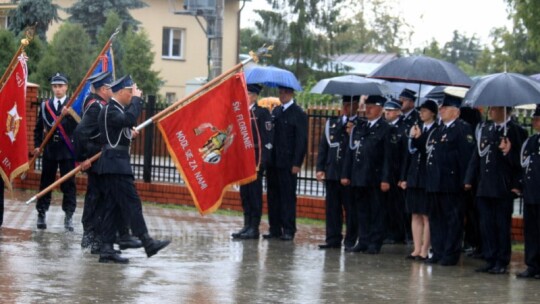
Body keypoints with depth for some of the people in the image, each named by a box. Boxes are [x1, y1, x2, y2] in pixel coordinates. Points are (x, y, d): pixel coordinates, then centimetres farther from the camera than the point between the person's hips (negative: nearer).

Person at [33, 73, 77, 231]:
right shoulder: (45, 105, 9)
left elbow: (78, 125, -13)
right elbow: (38, 127, 12)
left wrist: (68, 115, -28)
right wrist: (37, 145, 5)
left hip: (67, 150, -3)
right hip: (49, 149, 3)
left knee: (68, 183, 0)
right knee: (46, 182, 6)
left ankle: (69, 216, 2)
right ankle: (41, 213, 11)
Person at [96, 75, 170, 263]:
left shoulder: (117, 109, 19)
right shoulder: (109, 110, -13)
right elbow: (129, 119, -31)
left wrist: (129, 132, 9)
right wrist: (136, 99, -20)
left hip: (115, 164, 10)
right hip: (115, 164, -10)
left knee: (112, 207, 6)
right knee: (131, 202, -10)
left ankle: (107, 250, 4)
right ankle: (147, 243, -11)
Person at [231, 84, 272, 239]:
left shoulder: (262, 113, -7)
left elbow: (267, 139, -10)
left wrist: (261, 162, -16)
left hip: (256, 159, -7)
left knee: (254, 193, -3)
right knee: (244, 193, 9)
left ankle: (254, 228, 1)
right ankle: (247, 226, 16)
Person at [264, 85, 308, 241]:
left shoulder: (299, 114, -4)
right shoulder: (276, 111, 15)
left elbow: (301, 140, -7)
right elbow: (270, 133, 15)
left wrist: (297, 163, -13)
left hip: (287, 164, -6)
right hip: (273, 162, 6)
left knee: (288, 197, -3)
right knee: (273, 196, 7)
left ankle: (288, 230, 0)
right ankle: (275, 229, 12)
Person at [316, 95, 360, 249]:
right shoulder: (331, 123, 14)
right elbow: (323, 146, 13)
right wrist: (320, 168, 5)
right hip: (332, 172, 4)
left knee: (350, 208, 1)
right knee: (332, 207, 6)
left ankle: (350, 240, 7)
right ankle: (333, 239, 11)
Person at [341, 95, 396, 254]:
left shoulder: (387, 130, -1)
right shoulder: (358, 129, 15)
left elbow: (388, 157, -6)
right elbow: (350, 152, 14)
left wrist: (385, 179, -12)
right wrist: (345, 174, 8)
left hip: (375, 178, -5)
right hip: (358, 178, 5)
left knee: (376, 211, 1)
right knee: (361, 211, 8)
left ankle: (375, 243, 5)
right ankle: (363, 241, 14)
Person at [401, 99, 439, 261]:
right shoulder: (416, 128, 12)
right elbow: (410, 152, 13)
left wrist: (419, 138, -20)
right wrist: (404, 178, 11)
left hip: (427, 179, -7)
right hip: (414, 178, 7)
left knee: (426, 216, -1)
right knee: (415, 215, 9)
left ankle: (424, 251, 3)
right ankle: (416, 249, 14)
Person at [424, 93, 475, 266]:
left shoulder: (463, 129, -8)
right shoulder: (439, 129, 18)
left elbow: (466, 156, -14)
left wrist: (464, 181, -18)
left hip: (451, 183, -8)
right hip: (435, 183, 8)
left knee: (453, 220, 0)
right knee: (436, 218, 12)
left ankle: (451, 254, 4)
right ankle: (438, 252, 19)